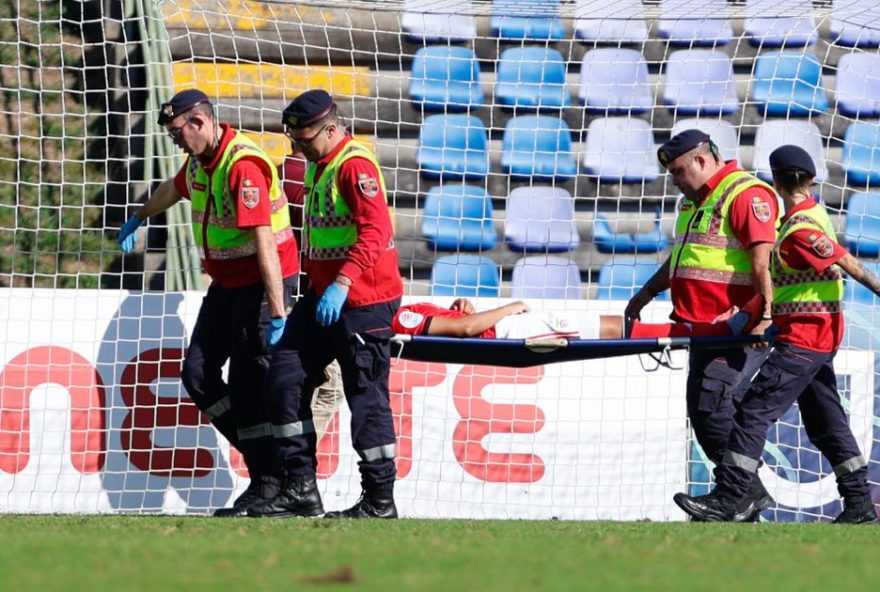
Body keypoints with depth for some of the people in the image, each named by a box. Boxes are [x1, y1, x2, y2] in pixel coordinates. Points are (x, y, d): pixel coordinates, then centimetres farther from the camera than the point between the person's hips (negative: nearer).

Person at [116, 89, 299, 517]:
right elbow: (174, 189, 30)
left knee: (247, 382, -12)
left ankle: (267, 484, -7)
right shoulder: (201, 161, 5)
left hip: (262, 283, -10)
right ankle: (258, 450, 12)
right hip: (226, 283, 10)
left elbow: (264, 242, -31)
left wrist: (278, 313, -34)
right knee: (198, 373, 5)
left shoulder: (243, 166, -25)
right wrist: (138, 219, 49)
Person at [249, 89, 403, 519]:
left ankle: (380, 500, 3)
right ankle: (299, 489, 5)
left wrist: (343, 283, -35)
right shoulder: (318, 167, 16)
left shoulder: (355, 165, -16)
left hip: (364, 302, -10)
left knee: (366, 396, -4)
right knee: (285, 377, 3)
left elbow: (376, 231, -27)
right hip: (323, 297, 10)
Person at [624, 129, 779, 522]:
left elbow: (762, 261, -22)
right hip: (706, 328, 10)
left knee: (714, 408, -16)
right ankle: (744, 494, 12)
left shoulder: (747, 195, -13)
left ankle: (748, 494, -8)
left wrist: (764, 314, -29)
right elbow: (680, 258, 32)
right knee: (701, 412, 7)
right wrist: (646, 295, 30)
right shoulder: (694, 201, 20)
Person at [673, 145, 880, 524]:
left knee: (754, 412, -11)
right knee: (826, 423, 14)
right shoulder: (813, 214, 10)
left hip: (803, 339, -10)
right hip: (819, 337, 10)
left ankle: (725, 500, -13)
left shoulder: (800, 230, -19)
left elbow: (849, 264, -19)